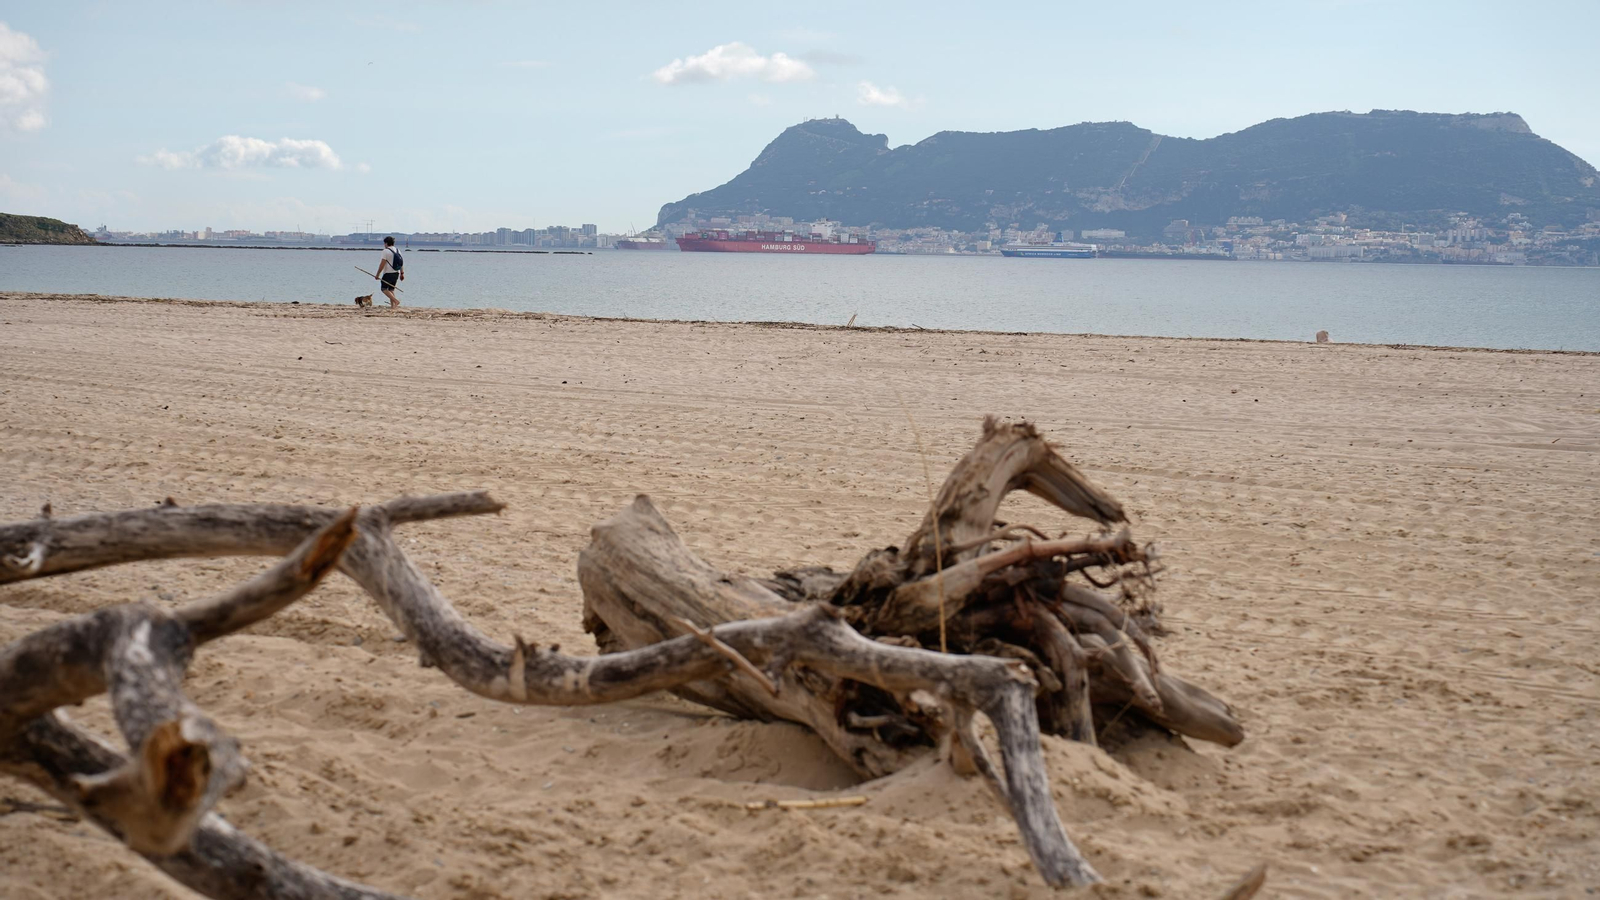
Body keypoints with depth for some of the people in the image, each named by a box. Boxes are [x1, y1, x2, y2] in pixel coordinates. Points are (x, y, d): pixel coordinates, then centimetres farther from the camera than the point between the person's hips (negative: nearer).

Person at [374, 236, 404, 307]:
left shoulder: (386, 251, -12)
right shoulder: (398, 251, 10)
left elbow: (382, 264, -15)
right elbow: (401, 262, 11)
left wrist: (378, 274, -9)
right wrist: (402, 273, 14)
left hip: (388, 273, -7)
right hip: (396, 273, 7)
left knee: (384, 289, -2)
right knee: (391, 289, 13)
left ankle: (396, 300, -17)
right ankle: (392, 305, 7)